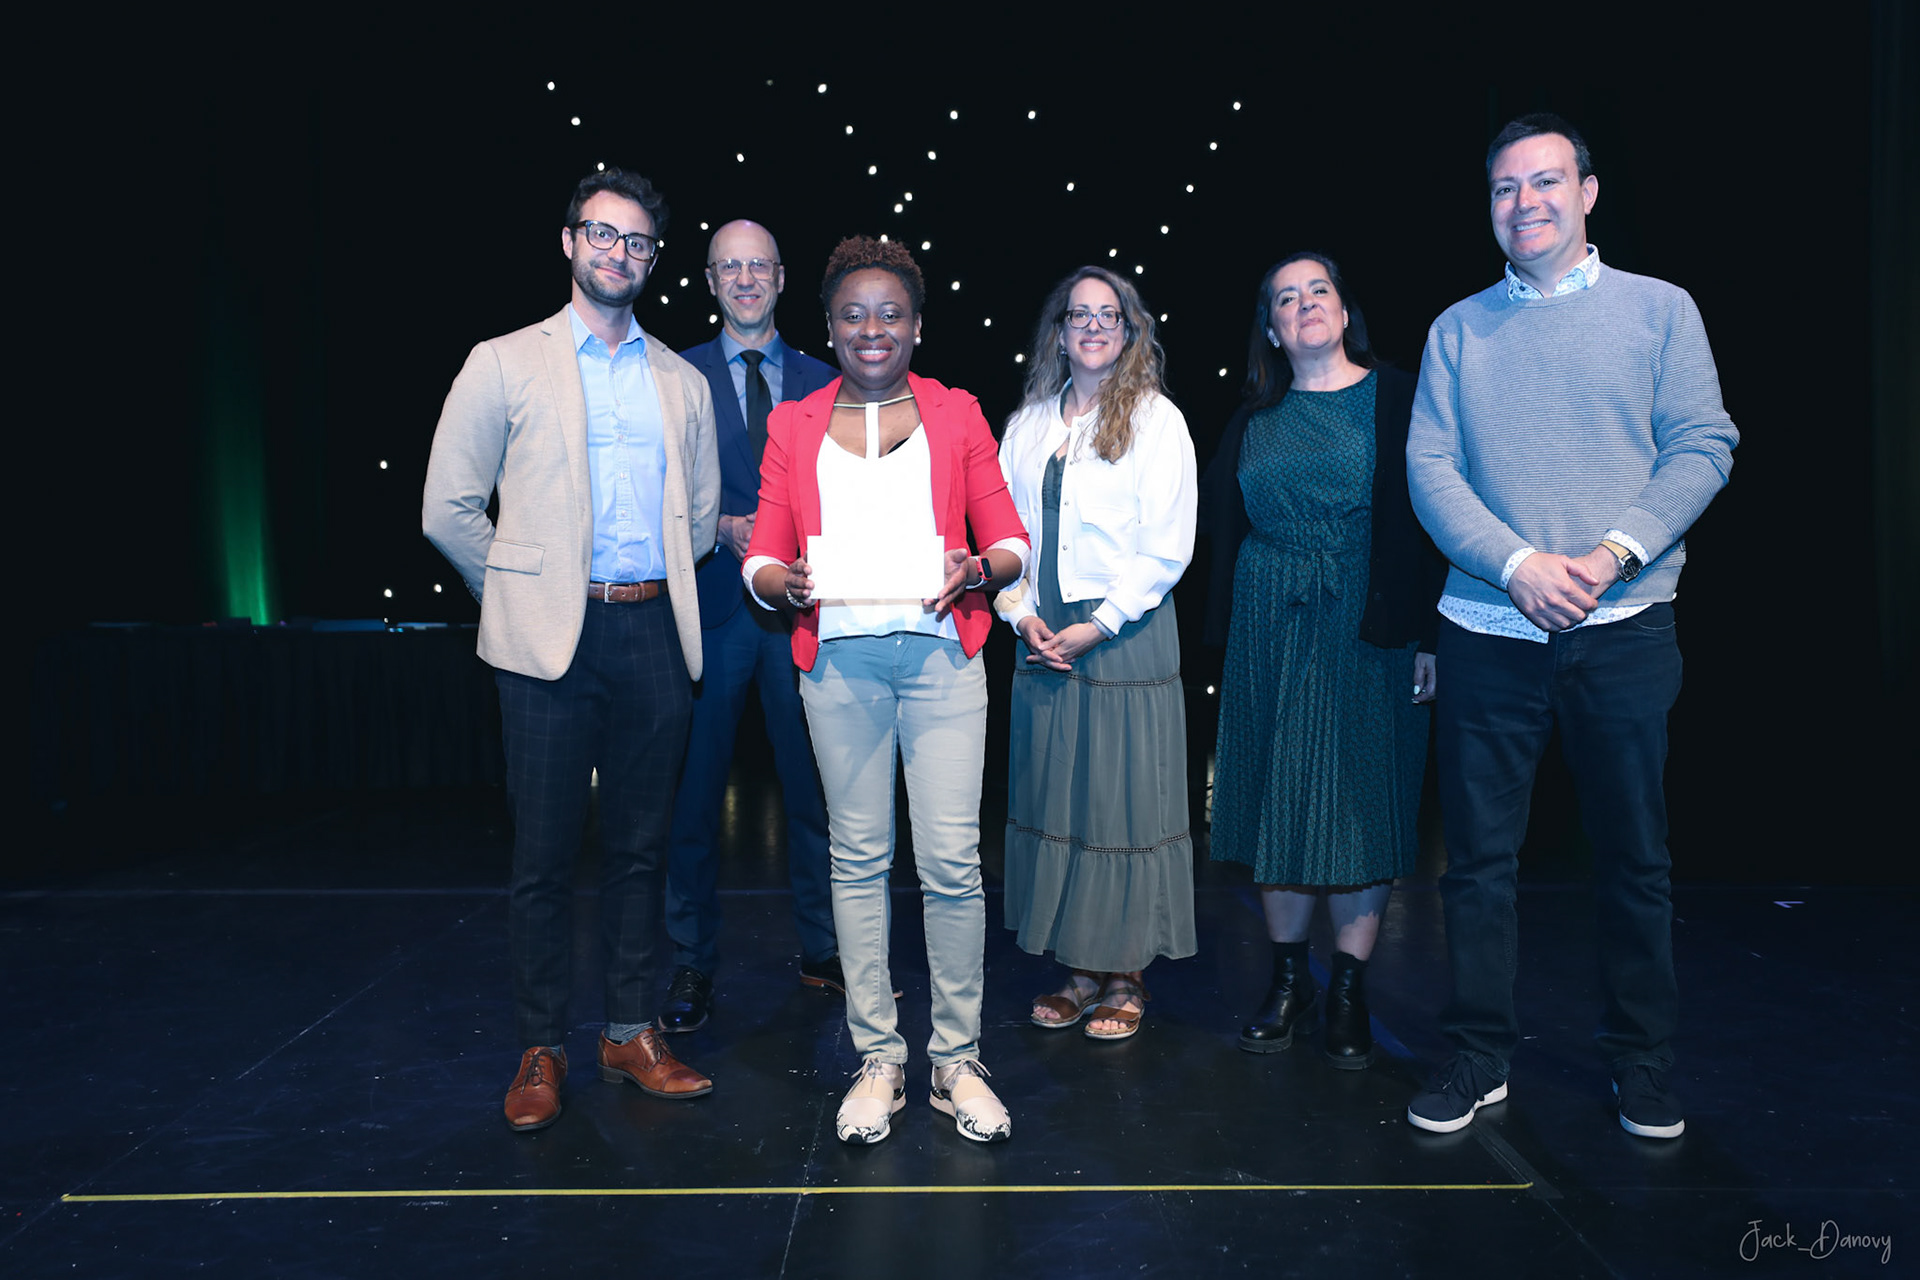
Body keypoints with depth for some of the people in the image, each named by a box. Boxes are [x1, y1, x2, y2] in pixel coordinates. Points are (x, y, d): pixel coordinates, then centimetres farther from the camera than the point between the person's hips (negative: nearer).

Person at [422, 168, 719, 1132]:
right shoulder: (505, 363, 5)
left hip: (653, 634, 3)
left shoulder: (682, 382, 14)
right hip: (553, 637, -3)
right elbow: (447, 509, 3)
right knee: (545, 852, 1)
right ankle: (541, 1050, 15)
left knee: (639, 844, 9)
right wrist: (522, 591, 5)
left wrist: (653, 593, 12)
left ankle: (630, 1033, 21)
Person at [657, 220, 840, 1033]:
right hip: (711, 602, -1)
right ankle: (692, 965, 18)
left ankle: (821, 951, 24)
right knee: (695, 791, 3)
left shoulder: (823, 381, 12)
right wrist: (724, 528, -13)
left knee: (814, 785, 7)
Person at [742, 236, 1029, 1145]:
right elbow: (762, 559, 8)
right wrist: (788, 583, -15)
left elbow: (1011, 542, 8)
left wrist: (974, 570, -14)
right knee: (858, 858, 5)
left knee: (952, 860, -5)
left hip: (941, 653, -1)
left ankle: (957, 1062, 11)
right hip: (837, 659, 1)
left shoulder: (956, 414, 12)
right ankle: (878, 1060, 17)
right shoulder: (792, 425, 14)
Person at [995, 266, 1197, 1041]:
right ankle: (1079, 967, 20)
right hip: (1042, 639, 5)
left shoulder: (1155, 419, -2)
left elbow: (1168, 548, -7)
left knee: (1124, 802, 1)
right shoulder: (1028, 423, 11)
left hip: (1125, 636, -4)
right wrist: (1021, 614, -3)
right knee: (1055, 797, 8)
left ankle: (1126, 976, 14)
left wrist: (1098, 625, -12)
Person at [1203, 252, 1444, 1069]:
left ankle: (1349, 992, 16)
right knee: (1278, 799, 6)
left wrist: (1429, 636, -10)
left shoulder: (1397, 399, 1)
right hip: (1271, 633, 3)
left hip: (1368, 631, -3)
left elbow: (1432, 519, -4)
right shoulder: (1254, 422, 10)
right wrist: (1230, 639, 8)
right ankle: (1289, 980, 20)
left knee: (1361, 803, 3)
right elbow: (1226, 531, 14)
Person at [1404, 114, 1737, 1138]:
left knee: (1634, 857, 9)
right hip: (1489, 631, 1)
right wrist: (1518, 566, -14)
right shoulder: (1458, 329, 9)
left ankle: (1642, 1063, 26)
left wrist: (1612, 554, -15)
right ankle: (1480, 1055, 20)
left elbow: (1702, 446, 0)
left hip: (1624, 630, 0)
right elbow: (1430, 467, 0)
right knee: (1478, 854, 5)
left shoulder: (1660, 309, 7)